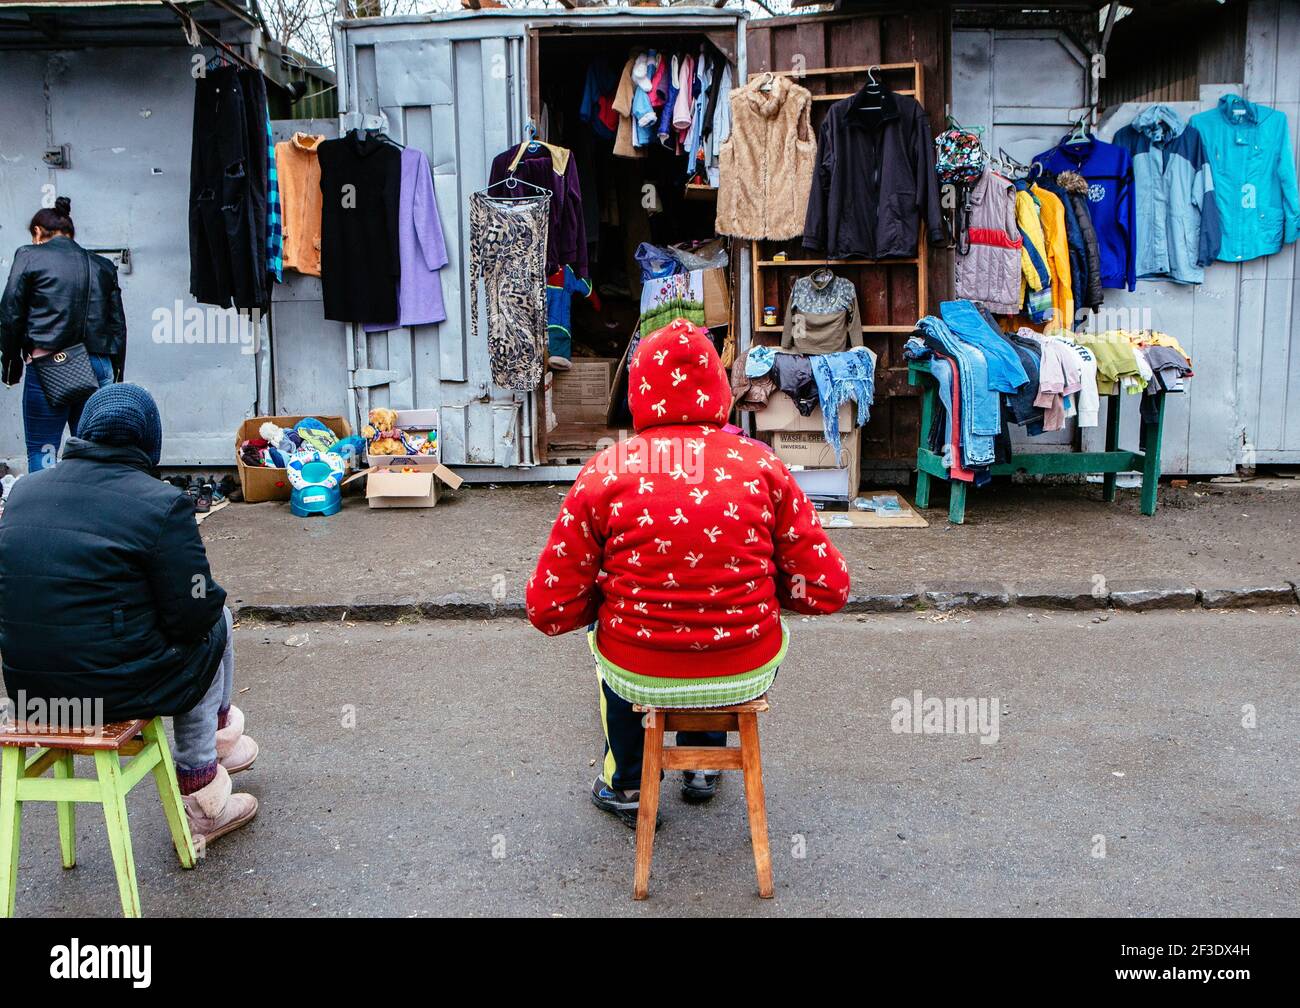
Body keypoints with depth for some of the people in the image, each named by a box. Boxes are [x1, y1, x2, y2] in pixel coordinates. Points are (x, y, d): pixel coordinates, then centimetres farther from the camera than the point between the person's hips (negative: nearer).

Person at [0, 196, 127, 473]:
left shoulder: (29, 256, 3)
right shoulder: (103, 266, 14)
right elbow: (118, 325, 13)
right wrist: (116, 374, 18)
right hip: (99, 365, 4)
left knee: (41, 453, 3)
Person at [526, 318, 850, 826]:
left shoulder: (604, 474, -11)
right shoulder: (761, 465, -8)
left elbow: (549, 610, -8)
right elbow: (828, 590, -6)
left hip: (639, 675, -1)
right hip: (748, 671, 1)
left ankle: (626, 785, 43)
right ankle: (703, 763, 47)